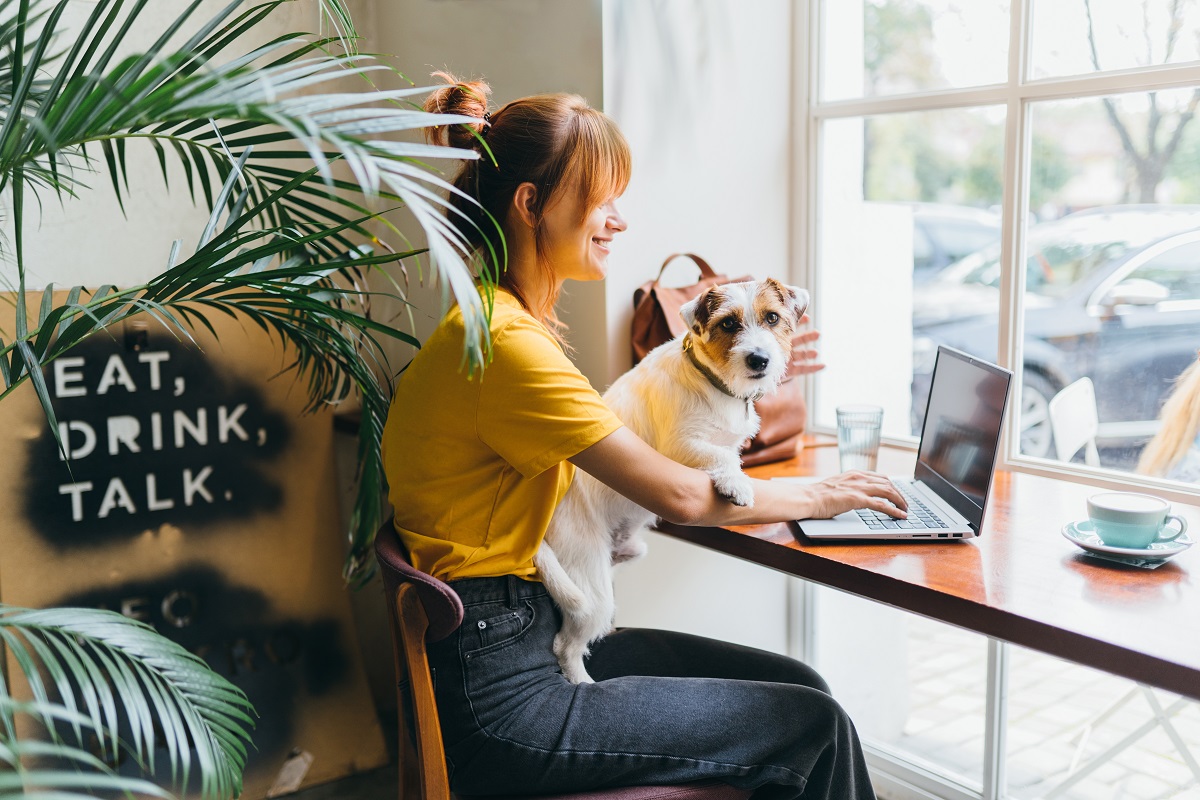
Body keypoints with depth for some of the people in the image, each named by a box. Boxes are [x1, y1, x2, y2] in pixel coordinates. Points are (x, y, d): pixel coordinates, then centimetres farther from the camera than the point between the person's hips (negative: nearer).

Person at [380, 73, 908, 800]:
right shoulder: (504, 343, -21)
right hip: (498, 698, -9)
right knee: (814, 727, -4)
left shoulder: (513, 323, 10)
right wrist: (818, 497, -3)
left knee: (797, 684, 7)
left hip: (533, 636, 9)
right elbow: (678, 496, -18)